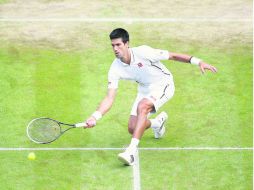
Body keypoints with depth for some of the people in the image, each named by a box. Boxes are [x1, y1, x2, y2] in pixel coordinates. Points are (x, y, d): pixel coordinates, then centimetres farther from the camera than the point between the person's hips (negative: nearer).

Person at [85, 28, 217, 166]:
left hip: (163, 84, -5)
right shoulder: (115, 69, -16)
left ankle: (132, 150, -37)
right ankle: (157, 122, 34)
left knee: (142, 106, -34)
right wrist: (95, 117, -33)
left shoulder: (142, 52, -27)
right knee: (132, 128, -2)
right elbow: (110, 98, -17)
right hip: (145, 89, 6)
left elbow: (172, 56, -19)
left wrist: (198, 62, -26)